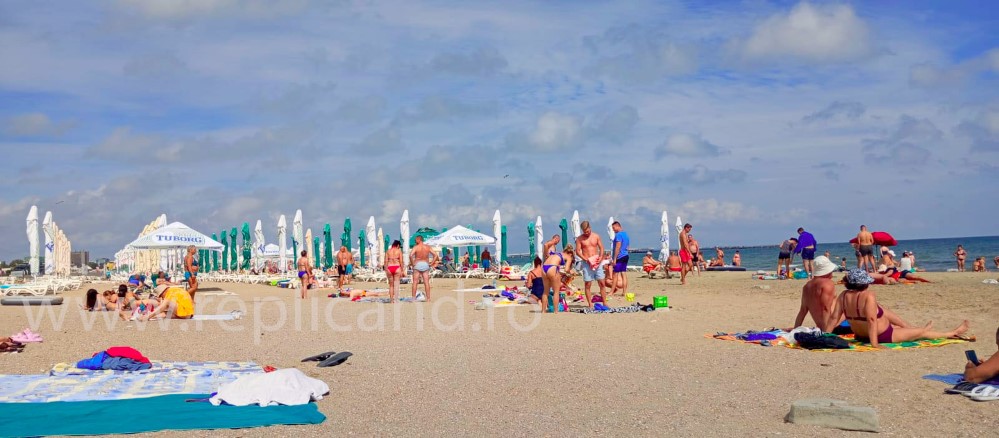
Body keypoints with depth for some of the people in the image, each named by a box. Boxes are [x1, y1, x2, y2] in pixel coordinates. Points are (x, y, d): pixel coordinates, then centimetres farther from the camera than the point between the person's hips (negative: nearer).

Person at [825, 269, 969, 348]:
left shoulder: (843, 296, -11)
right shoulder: (868, 296, -28)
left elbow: (834, 318, -12)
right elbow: (871, 320, -33)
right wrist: (874, 344, -33)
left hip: (860, 335, 7)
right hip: (882, 336, -7)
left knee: (883, 310, 29)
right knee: (923, 332, 13)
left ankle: (911, 328, 43)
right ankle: (953, 333, 34)